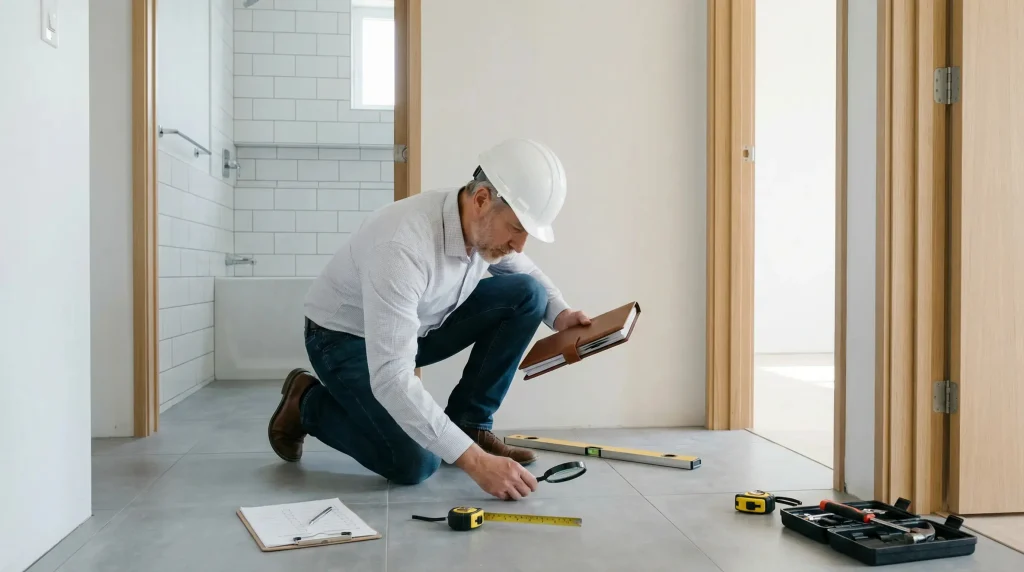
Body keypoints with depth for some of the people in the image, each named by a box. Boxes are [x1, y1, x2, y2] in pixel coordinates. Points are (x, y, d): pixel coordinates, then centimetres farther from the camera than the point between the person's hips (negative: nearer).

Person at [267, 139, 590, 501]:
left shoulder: (488, 224, -15)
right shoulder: (404, 244, -39)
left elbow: (527, 273, 10)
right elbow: (391, 379, -42)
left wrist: (559, 314, -12)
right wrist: (475, 461, -42)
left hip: (417, 325, 7)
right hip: (346, 338, -6)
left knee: (527, 294, -11)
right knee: (414, 464, -22)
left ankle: (468, 425, -1)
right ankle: (308, 403, 5)